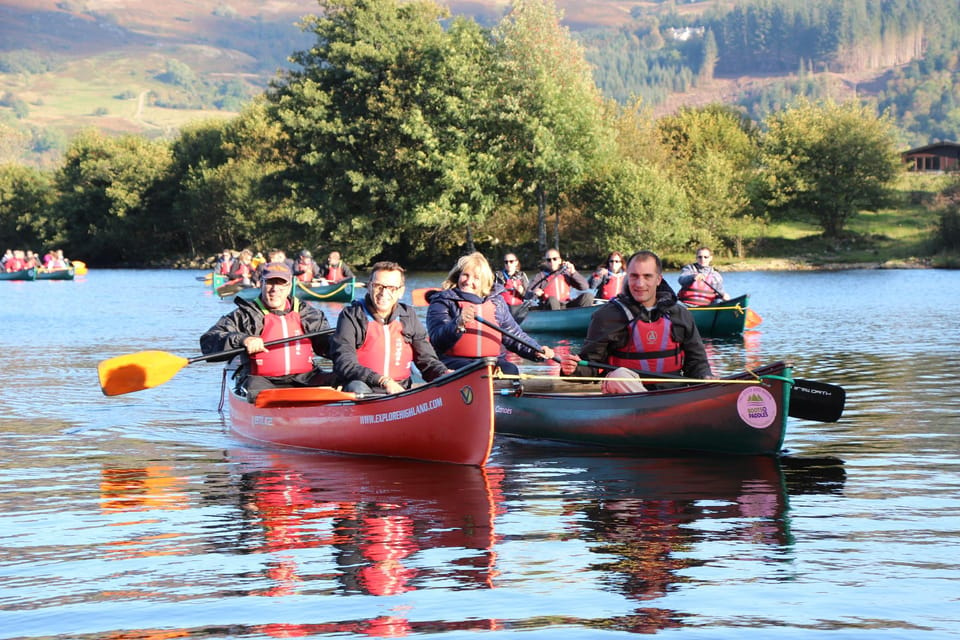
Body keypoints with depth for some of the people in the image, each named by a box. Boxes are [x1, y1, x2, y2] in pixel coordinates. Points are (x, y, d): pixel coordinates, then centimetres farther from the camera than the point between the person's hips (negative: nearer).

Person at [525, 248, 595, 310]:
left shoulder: (566, 274, 16)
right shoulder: (540, 276, 8)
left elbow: (585, 286, 8)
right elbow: (528, 295, -2)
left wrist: (573, 273, -3)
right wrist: (535, 294, -26)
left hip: (567, 308, 3)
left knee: (588, 295, -18)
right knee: (552, 299, -37)